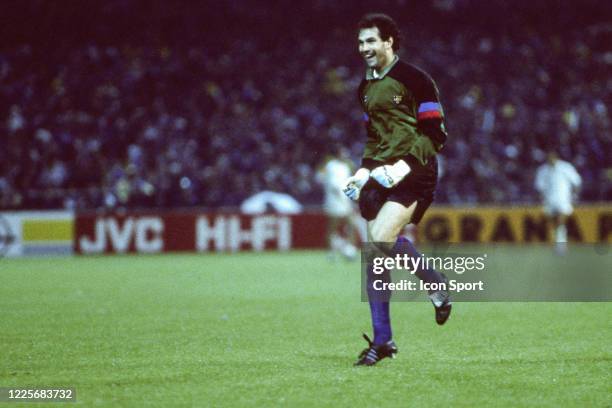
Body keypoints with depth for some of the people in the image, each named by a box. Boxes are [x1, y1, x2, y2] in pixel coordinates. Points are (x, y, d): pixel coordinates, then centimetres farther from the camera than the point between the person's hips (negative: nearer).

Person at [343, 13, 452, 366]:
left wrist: (403, 167, -19)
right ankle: (382, 340, 5)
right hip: (381, 175, 7)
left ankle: (438, 285, 1)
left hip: (413, 173, -7)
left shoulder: (414, 80, -6)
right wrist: (363, 172, 13)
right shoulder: (366, 88, 17)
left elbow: (435, 135, -9)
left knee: (382, 237, -25)